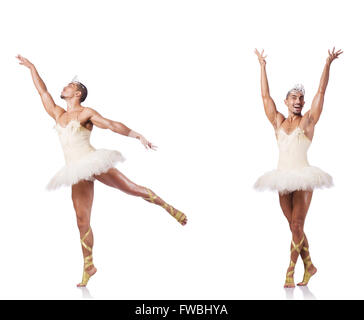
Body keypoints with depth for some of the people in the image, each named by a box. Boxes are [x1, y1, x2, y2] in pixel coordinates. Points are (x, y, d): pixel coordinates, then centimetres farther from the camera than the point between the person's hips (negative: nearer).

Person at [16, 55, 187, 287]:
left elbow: (112, 125, -7)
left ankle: (169, 208, 8)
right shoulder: (58, 114, 17)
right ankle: (88, 266, 8)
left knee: (132, 189, -11)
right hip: (78, 173, 5)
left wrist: (138, 136, -14)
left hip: (94, 163, -5)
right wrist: (32, 67, 30)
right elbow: (42, 90, 25)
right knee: (82, 220, 2)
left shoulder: (86, 113, 1)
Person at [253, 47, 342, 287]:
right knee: (294, 226, 7)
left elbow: (321, 92, 0)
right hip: (283, 178, 4)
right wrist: (262, 66, 15)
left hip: (303, 178, -4)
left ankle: (290, 271, -6)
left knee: (297, 225, -7)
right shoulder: (278, 121, 12)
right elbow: (266, 96, 14)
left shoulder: (308, 120, 5)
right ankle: (309, 266, 19)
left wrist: (328, 65, -5)